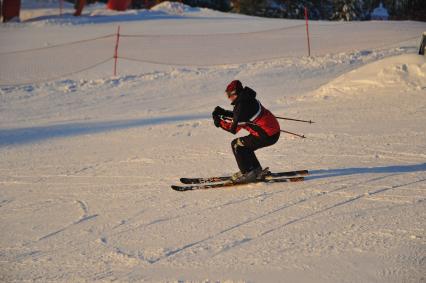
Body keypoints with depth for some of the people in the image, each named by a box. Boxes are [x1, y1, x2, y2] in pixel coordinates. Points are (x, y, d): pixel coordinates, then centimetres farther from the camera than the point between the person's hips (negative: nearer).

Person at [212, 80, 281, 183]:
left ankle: (248, 173, 1)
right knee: (244, 145, 21)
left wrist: (220, 122, 1)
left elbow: (234, 128, -13)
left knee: (237, 145, -2)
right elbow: (238, 116, 26)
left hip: (267, 135, -10)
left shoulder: (242, 105, -19)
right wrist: (223, 112, 17)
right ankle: (256, 170, 27)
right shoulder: (247, 99, 10)